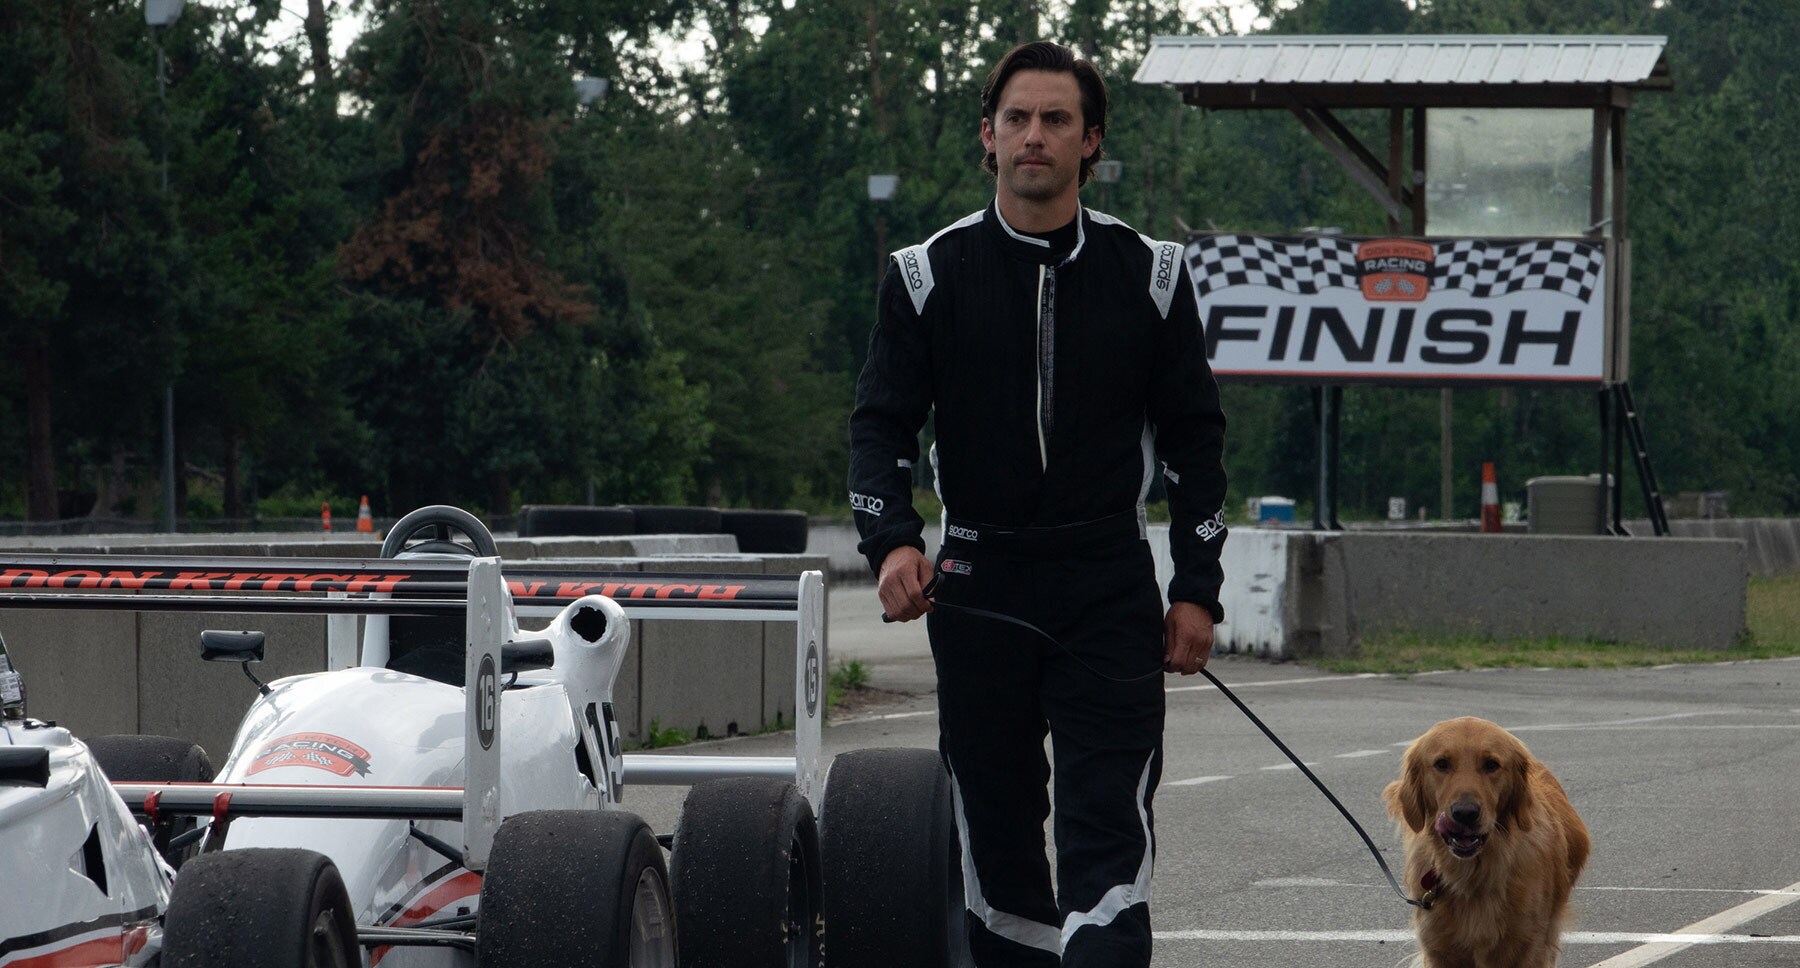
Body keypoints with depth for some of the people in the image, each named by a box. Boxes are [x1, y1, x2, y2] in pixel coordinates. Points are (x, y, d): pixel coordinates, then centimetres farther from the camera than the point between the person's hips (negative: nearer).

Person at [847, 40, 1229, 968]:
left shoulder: (1147, 274, 5)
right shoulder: (930, 274, 4)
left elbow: (1195, 437, 9)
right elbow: (881, 425, 2)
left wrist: (1197, 590, 2)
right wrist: (891, 541, -17)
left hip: (1110, 587, -1)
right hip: (978, 580, 1)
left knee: (1107, 823, -11)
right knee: (995, 813, 6)